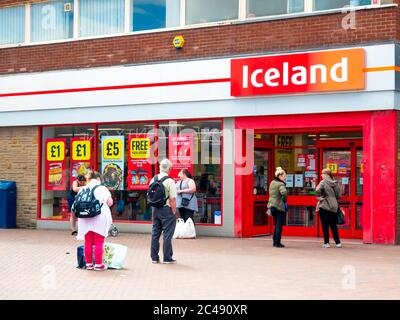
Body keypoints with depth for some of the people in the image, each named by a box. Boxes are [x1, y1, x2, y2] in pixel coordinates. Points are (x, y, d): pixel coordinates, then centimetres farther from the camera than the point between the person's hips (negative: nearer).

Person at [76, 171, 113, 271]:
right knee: (98, 243, 2)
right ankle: (98, 264, 4)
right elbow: (110, 202, -4)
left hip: (85, 220, 4)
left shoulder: (82, 190, 8)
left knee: (88, 243, 9)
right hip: (99, 219, -4)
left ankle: (89, 263, 14)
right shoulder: (102, 188, -3)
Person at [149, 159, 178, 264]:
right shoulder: (170, 181, -15)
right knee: (167, 234, 0)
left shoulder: (153, 180, 4)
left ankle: (154, 257, 17)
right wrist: (174, 212, -6)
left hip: (155, 209, 6)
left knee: (155, 233, 12)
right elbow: (172, 199, -15)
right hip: (166, 209, -6)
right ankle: (167, 258, 3)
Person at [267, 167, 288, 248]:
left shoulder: (272, 183, 11)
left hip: (272, 206, 8)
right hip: (279, 206, -8)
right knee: (279, 225, -1)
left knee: (277, 224, 19)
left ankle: (275, 241, 21)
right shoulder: (280, 184, -16)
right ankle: (278, 243, -1)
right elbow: (284, 192, -34)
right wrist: (285, 200, -17)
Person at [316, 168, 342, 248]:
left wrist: (319, 198, -9)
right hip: (333, 206, 5)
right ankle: (338, 242, 13)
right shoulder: (335, 183, 6)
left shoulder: (323, 182, -10)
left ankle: (326, 242, 0)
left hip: (324, 206, -5)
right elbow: (338, 195, 10)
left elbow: (318, 190, -25)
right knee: (333, 225, 13)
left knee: (325, 225, 1)